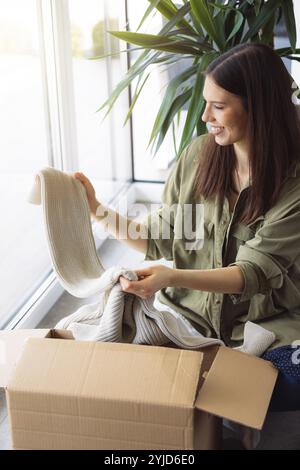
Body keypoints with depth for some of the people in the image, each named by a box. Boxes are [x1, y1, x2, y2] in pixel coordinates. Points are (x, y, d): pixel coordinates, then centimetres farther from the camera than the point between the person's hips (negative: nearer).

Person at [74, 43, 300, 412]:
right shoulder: (198, 154, 1)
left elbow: (255, 272, -20)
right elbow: (160, 239, 9)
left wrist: (171, 277, -35)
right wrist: (96, 211, -3)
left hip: (267, 327, -3)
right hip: (191, 316, 4)